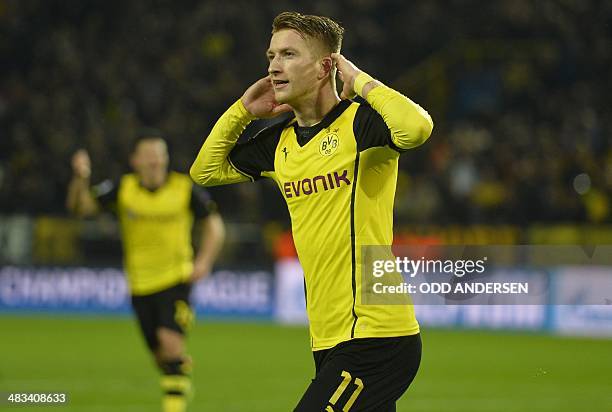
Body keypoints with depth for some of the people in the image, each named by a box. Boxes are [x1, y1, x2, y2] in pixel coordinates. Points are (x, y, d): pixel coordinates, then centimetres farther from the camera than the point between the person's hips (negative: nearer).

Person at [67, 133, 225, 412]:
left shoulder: (185, 189, -6)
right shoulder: (123, 189, -3)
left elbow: (214, 224, 5)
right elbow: (81, 206, -7)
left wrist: (204, 262, -9)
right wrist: (81, 179, -28)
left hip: (176, 279, -3)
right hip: (140, 283, 3)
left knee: (171, 341, -22)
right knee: (160, 355, 8)